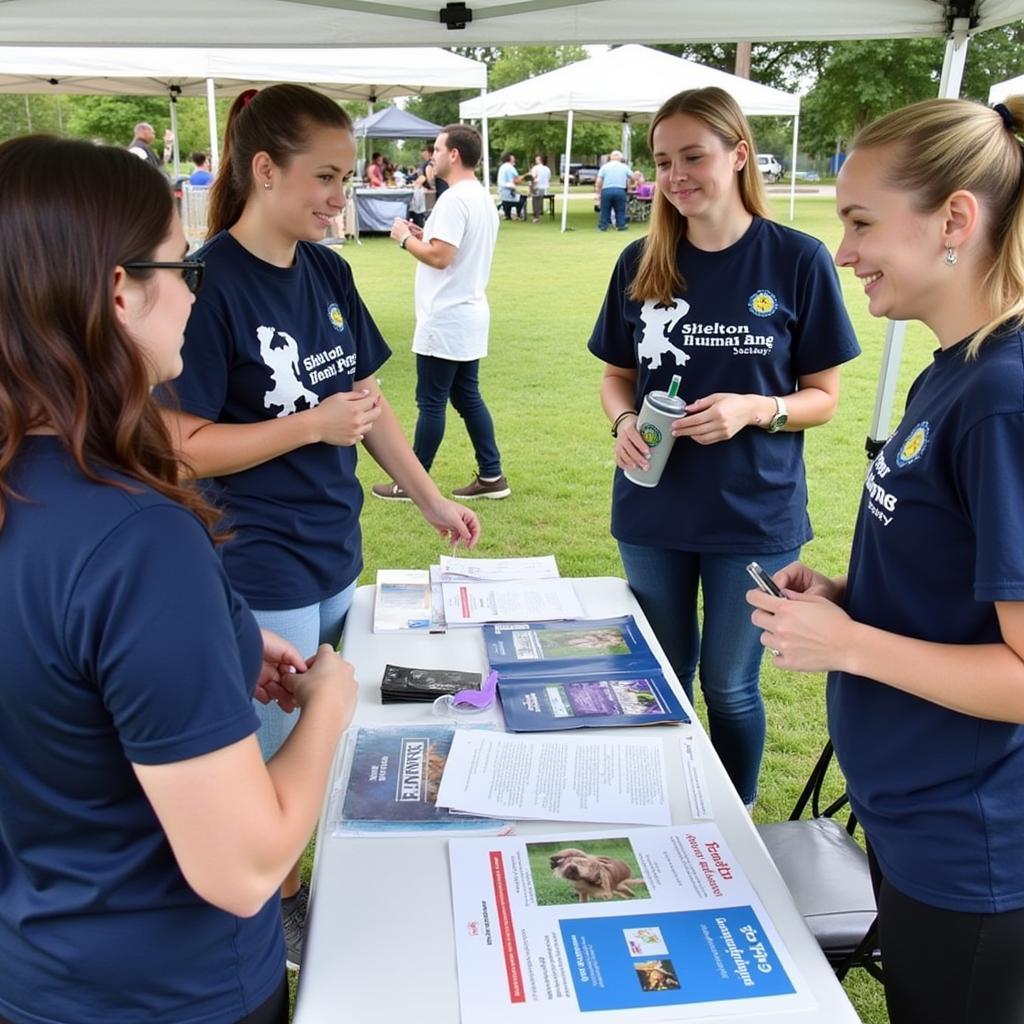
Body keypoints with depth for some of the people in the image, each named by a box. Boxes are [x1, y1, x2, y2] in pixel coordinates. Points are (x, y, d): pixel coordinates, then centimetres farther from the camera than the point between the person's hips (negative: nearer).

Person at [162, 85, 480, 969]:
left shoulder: (328, 272, 3)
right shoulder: (210, 284, -17)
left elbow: (367, 398, 11)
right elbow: (184, 446, -17)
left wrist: (433, 501, 12)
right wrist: (312, 425, -22)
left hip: (336, 551, 7)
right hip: (260, 568, -7)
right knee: (279, 755, 9)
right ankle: (282, 903, 34)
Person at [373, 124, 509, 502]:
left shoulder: (453, 199, -18)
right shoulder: (482, 197, 14)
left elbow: (440, 257, -24)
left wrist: (405, 237, -8)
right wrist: (425, 236, 13)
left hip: (445, 319, -10)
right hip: (468, 314, 10)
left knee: (431, 402, -1)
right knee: (467, 397, 14)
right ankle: (491, 476, 18)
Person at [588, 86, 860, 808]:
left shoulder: (797, 260, -8)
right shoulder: (642, 263, 0)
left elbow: (824, 396, -4)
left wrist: (755, 409, -23)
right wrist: (624, 419, -13)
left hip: (754, 514, -3)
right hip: (653, 509, 3)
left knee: (730, 687, 10)